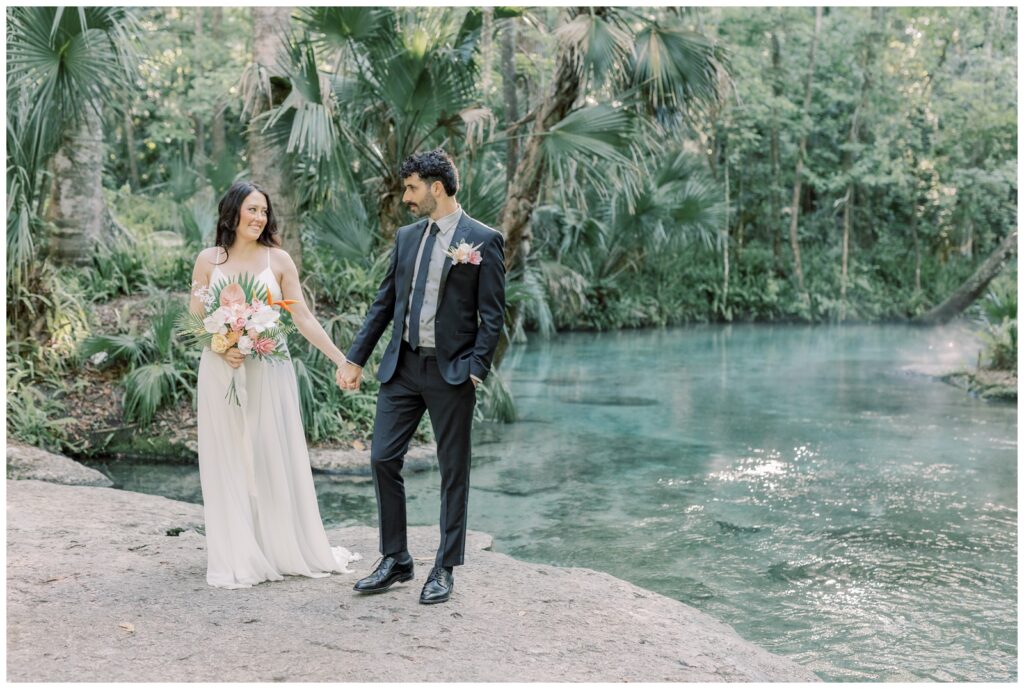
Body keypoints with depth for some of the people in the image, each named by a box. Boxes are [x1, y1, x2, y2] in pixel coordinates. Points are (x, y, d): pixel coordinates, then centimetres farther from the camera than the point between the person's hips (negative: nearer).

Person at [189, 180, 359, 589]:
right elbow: (195, 319, 5)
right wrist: (221, 348, -14)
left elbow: (303, 318, 0)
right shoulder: (208, 261, 3)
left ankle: (287, 550, 16)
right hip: (222, 372, 0)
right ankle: (238, 559, 11)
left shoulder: (278, 260, 2)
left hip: (269, 372, 0)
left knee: (276, 459, 4)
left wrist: (341, 359, -6)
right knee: (230, 464, 4)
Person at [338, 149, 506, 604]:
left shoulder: (483, 240, -6)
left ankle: (445, 570, 16)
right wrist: (355, 359, 9)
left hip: (450, 372, -5)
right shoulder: (406, 236, 11)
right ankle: (395, 561, 18)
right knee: (383, 459, 4)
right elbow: (384, 303, 13)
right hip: (402, 367, 6)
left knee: (453, 472, 4)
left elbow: (492, 316, -7)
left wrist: (476, 369, -14)